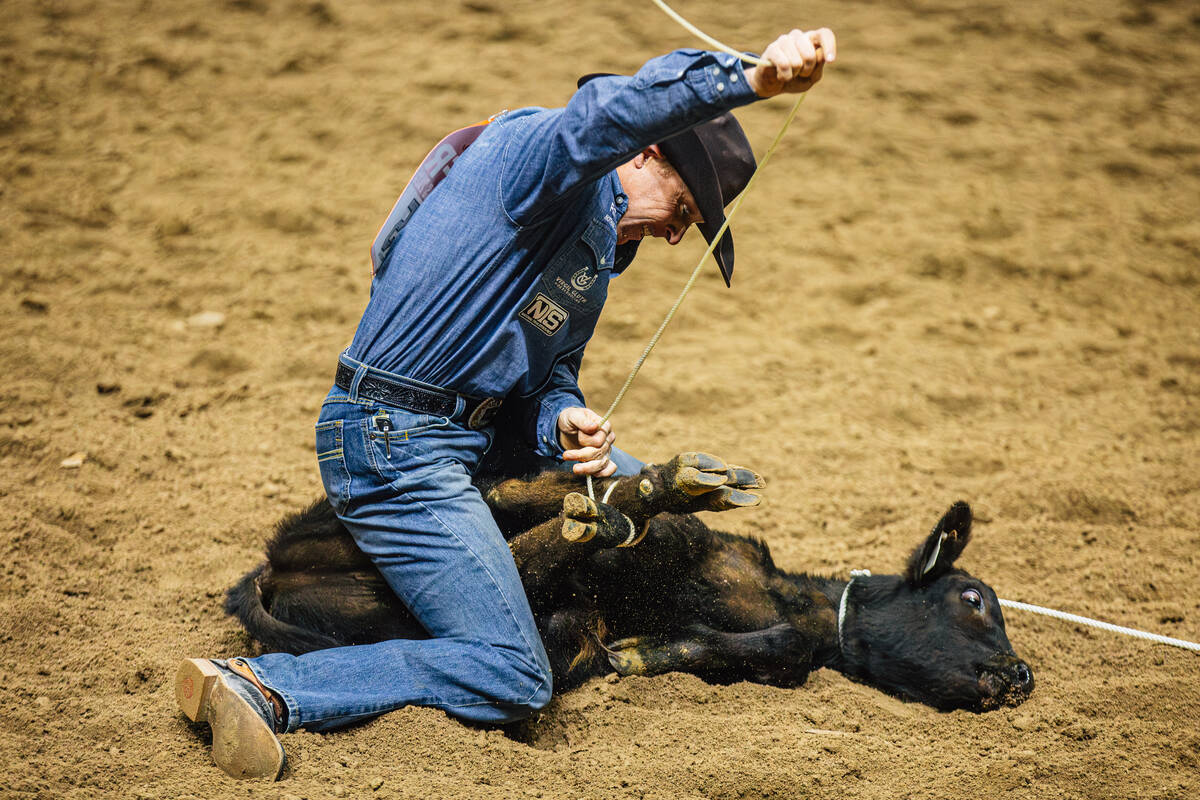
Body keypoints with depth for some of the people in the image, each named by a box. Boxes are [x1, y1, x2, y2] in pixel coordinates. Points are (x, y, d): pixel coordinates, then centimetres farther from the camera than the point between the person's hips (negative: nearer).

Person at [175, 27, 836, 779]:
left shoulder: (595, 253, 16)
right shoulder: (532, 150, -12)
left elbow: (548, 378, 16)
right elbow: (603, 113, -35)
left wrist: (566, 421, -8)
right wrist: (750, 79, -46)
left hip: (473, 433, 10)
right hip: (393, 444, -10)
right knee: (513, 680, -13)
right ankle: (261, 687, -15)